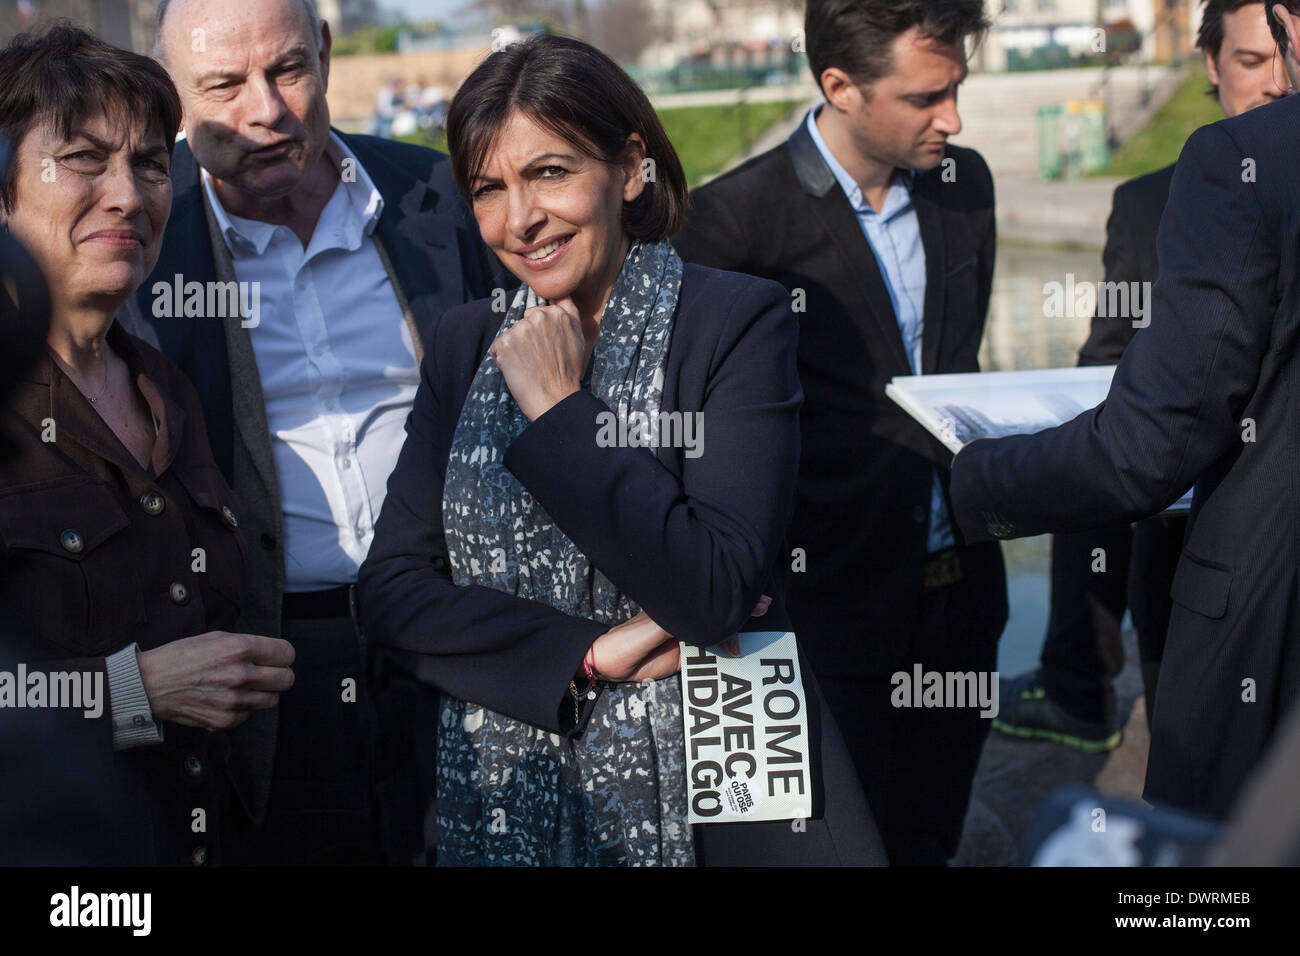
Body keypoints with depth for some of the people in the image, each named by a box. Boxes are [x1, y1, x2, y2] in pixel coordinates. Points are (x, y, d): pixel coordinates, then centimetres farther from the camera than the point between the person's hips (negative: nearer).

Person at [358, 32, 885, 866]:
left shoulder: (739, 320, -8)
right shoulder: (467, 344, 5)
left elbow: (717, 592, -19)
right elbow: (391, 591, -2)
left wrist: (559, 411, -14)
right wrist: (591, 654, -13)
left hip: (705, 792, -3)